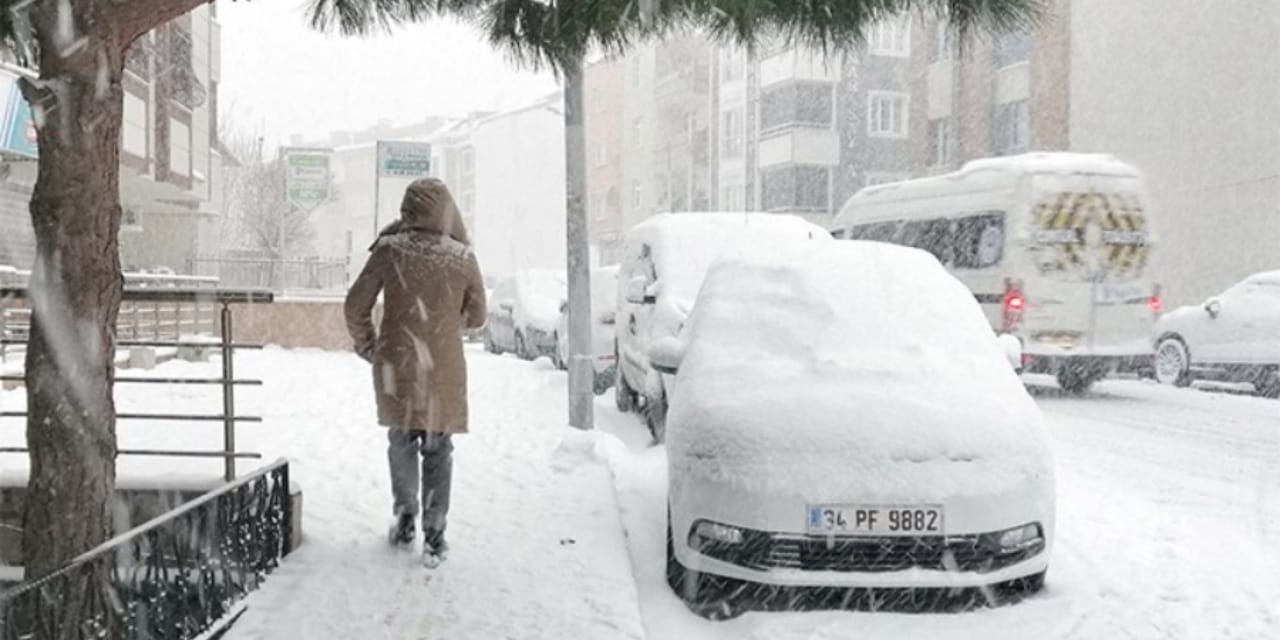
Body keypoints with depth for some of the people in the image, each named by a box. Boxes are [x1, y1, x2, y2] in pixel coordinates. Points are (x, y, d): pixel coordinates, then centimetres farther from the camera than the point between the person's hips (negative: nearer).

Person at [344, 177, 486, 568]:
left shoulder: (389, 250, -6)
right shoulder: (462, 258, -5)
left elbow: (356, 306, -1)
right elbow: (476, 316, 7)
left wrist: (366, 346, 15)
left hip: (396, 367, 1)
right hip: (444, 371, 0)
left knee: (401, 443, 20)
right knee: (438, 451, 9)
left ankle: (405, 519, 23)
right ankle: (434, 536, 8)